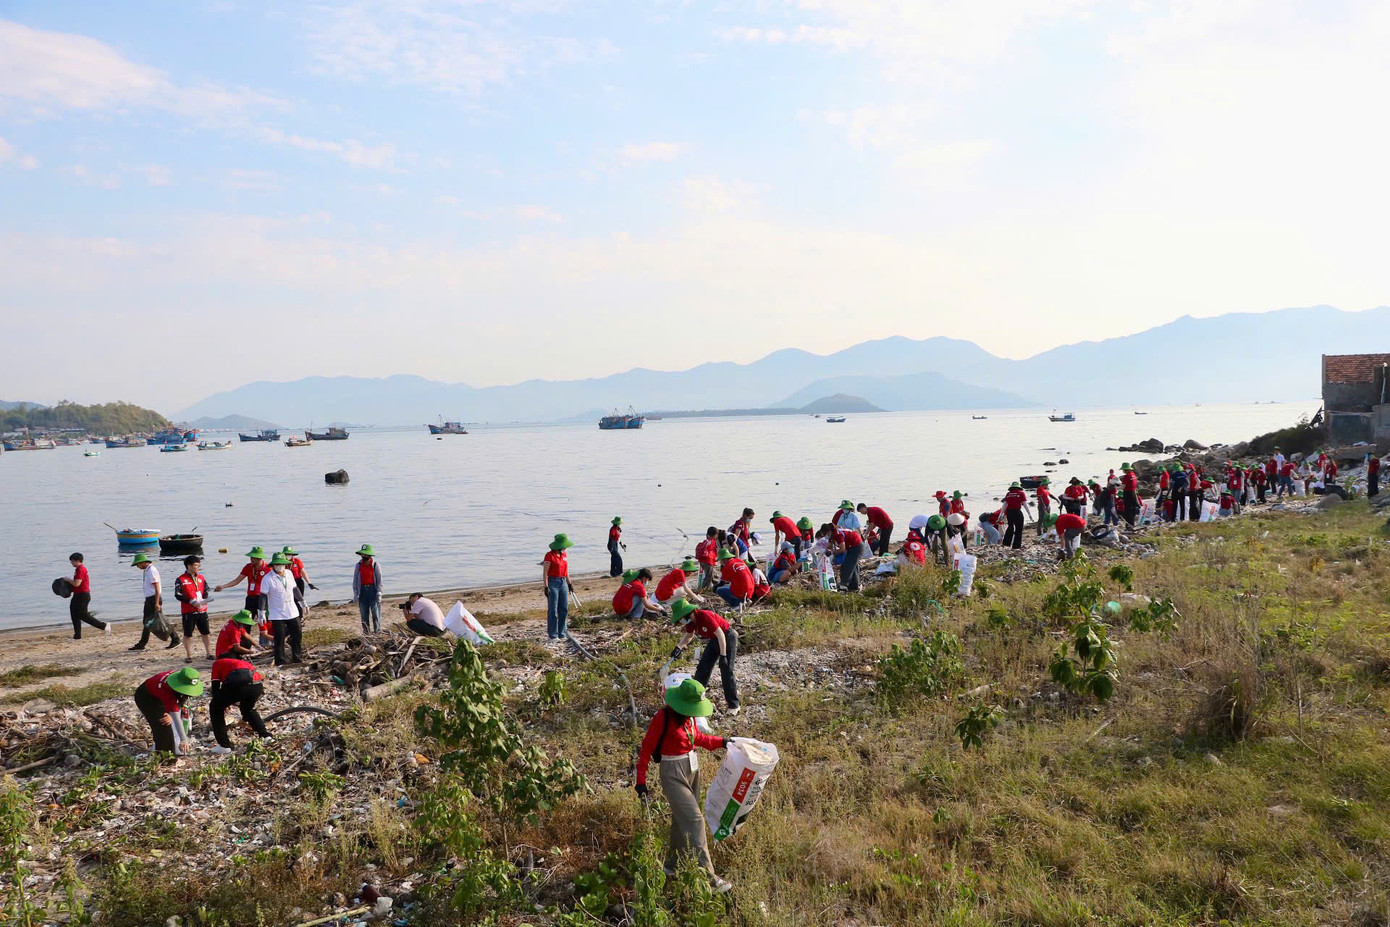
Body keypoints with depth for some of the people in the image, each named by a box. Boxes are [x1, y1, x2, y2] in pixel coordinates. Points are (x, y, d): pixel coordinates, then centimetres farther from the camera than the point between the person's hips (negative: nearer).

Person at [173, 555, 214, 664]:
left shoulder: (201, 577, 10)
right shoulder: (181, 579, -6)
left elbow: (206, 591, 16)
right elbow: (178, 595, -12)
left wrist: (204, 600, -5)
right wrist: (191, 601, -20)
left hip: (202, 610, 4)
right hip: (188, 611, -4)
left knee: (205, 632, 6)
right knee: (188, 634, 3)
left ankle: (209, 653, 14)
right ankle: (189, 656, 12)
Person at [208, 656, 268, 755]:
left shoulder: (217, 663, 31)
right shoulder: (242, 662, 43)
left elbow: (215, 688, 23)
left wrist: (223, 704, 41)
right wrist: (245, 719, 58)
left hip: (237, 683, -5)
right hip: (257, 685, 5)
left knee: (215, 708, 19)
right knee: (249, 709, 35)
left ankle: (224, 746, 16)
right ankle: (265, 736, 28)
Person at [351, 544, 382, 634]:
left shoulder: (375, 565, -4)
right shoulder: (359, 565, 6)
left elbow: (379, 580, -3)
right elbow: (355, 580, 10)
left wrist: (379, 594, -8)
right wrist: (355, 594, 3)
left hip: (373, 589, -3)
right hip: (362, 590, 4)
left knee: (375, 613, -4)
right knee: (364, 614, 6)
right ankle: (366, 633, 13)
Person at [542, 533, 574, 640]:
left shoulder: (564, 555, 11)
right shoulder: (549, 556, -11)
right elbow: (545, 573, -12)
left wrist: (569, 584, 19)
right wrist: (546, 587, -17)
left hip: (563, 583, 7)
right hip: (552, 582, -7)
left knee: (564, 609, 8)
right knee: (553, 610, -3)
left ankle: (562, 632, 18)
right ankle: (553, 635, 3)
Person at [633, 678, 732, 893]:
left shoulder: (688, 716, 3)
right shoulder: (663, 718, -19)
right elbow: (646, 750, -14)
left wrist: (721, 742, 11)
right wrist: (640, 781, -14)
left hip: (692, 768, 8)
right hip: (673, 773, -8)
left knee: (682, 819, 16)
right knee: (694, 820, -12)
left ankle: (672, 866, 32)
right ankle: (707, 877, -10)